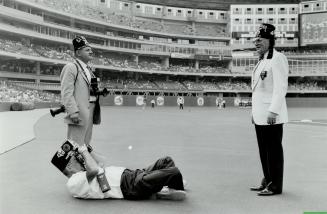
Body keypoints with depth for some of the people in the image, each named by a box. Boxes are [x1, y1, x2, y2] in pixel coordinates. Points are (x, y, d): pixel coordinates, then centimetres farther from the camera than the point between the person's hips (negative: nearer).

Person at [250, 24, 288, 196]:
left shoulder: (278, 59, -9)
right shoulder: (261, 61, 19)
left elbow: (280, 87, -17)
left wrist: (273, 111, -22)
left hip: (271, 115, -9)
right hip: (260, 115, 9)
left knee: (274, 150, -2)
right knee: (263, 150, 15)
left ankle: (275, 186, 6)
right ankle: (267, 181, 26)